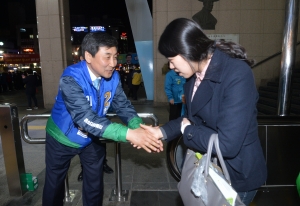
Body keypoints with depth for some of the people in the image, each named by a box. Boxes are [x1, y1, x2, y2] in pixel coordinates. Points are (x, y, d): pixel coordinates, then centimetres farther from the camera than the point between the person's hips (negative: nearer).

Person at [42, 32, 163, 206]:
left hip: (91, 139, 4)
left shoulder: (113, 77, -15)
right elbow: (85, 117, -43)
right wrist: (128, 134, -51)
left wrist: (139, 128, -38)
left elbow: (124, 106, -17)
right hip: (63, 138, -3)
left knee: (95, 183, 19)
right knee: (55, 184, 20)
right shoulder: (71, 78, -33)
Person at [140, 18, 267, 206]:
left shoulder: (237, 75, -29)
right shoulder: (195, 74, -4)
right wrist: (162, 132, -6)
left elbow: (227, 145, -32)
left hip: (236, 174, -7)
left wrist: (187, 130, -17)